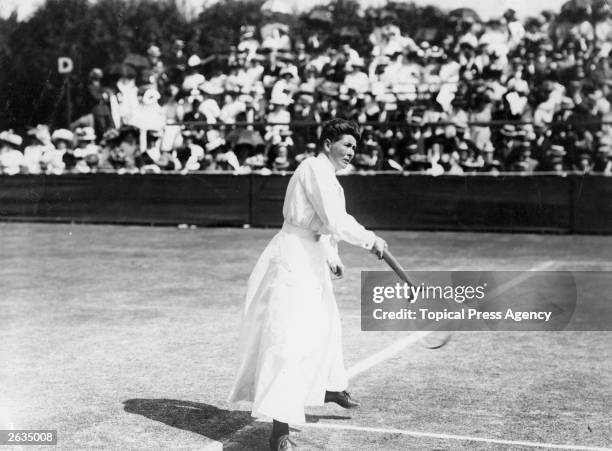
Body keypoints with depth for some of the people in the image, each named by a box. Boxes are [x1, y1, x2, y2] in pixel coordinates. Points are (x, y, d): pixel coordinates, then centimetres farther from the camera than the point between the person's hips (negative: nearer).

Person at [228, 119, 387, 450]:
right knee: (290, 339, -17)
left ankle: (329, 386, 52)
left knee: (325, 323, 28)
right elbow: (336, 221, -23)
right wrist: (370, 240, -13)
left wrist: (331, 259, 18)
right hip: (294, 262, -11)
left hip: (309, 261, 11)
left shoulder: (324, 174, 17)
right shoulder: (316, 169, -15)